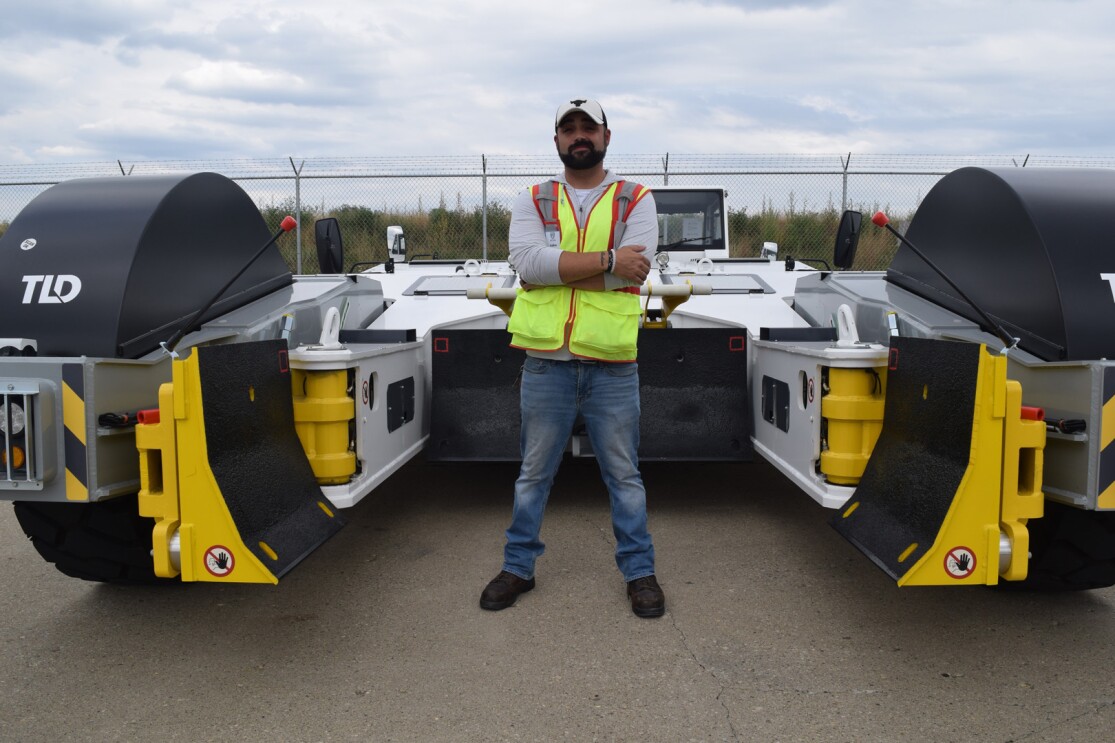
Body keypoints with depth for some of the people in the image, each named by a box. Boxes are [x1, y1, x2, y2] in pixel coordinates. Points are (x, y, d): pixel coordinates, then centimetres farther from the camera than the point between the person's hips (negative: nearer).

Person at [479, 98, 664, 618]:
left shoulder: (635, 201, 4)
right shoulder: (532, 202, 7)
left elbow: (634, 272, -14)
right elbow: (527, 262, -13)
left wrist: (557, 267, -13)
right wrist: (606, 261, -17)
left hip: (612, 365, -1)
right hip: (547, 364, 1)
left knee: (624, 475, 9)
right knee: (533, 473, 13)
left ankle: (639, 571, 24)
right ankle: (519, 566, 28)